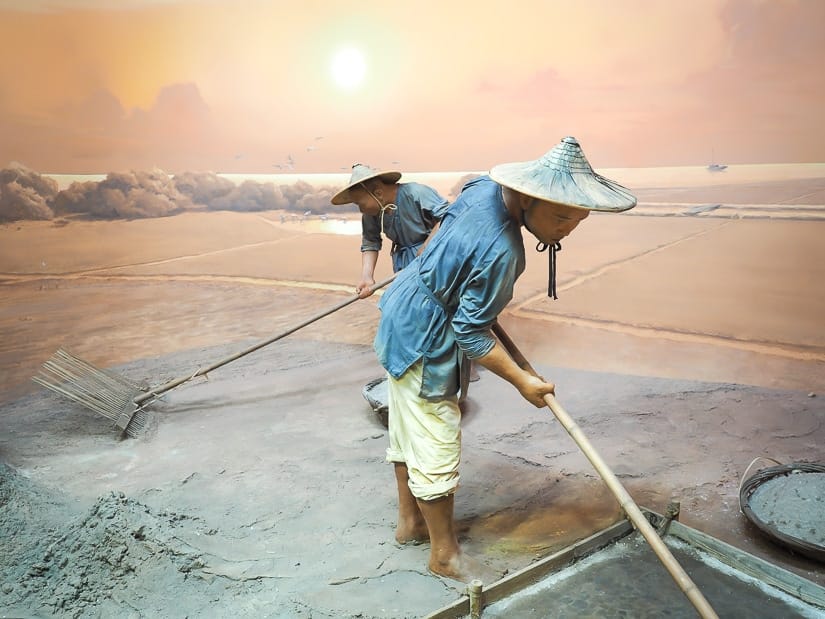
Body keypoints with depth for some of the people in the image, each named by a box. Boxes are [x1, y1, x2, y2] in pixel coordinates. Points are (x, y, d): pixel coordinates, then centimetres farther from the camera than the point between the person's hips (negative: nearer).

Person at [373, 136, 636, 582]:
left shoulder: (486, 186, -7)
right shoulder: (500, 252, -32)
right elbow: (471, 334, -25)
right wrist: (523, 381, -16)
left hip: (402, 318, 10)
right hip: (422, 343, -10)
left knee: (406, 430, 21)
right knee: (436, 449, 3)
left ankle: (409, 522, 40)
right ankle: (444, 554, 21)